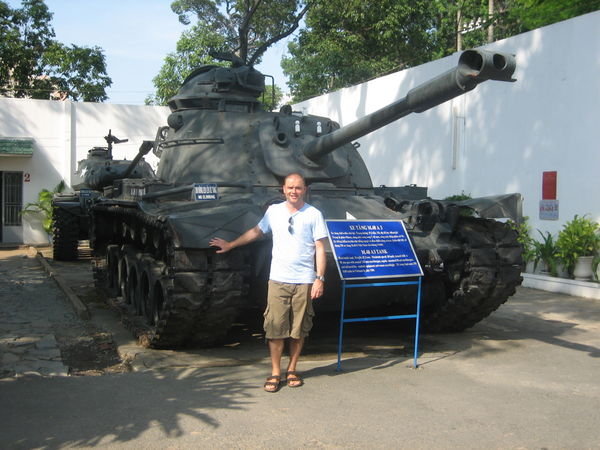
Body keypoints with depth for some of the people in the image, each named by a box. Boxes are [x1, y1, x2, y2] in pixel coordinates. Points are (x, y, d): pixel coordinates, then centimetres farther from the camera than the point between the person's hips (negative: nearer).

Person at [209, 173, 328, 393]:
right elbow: (256, 231, 22)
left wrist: (320, 278, -8)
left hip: (304, 281, -1)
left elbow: (320, 248, -1)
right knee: (275, 327, 0)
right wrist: (230, 245, 26)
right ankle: (275, 373, 11)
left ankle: (292, 369, 23)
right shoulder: (274, 211, 7)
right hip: (278, 280, 2)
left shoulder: (313, 214, -1)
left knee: (299, 329, 7)